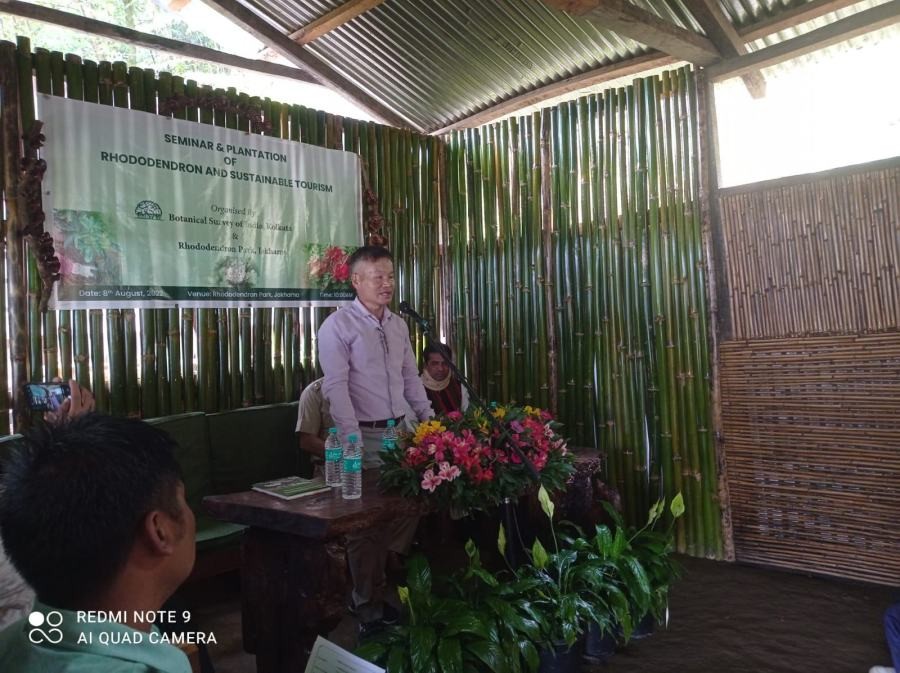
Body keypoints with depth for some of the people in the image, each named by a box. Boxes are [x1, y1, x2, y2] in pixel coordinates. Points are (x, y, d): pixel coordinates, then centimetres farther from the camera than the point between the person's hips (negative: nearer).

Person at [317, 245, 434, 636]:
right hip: (365, 435, -6)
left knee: (407, 512, 10)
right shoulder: (338, 326, -9)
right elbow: (336, 386, -16)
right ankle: (369, 609, 19)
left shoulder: (398, 325, 11)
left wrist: (428, 421, 12)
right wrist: (351, 439, -23)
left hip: (401, 430, 6)